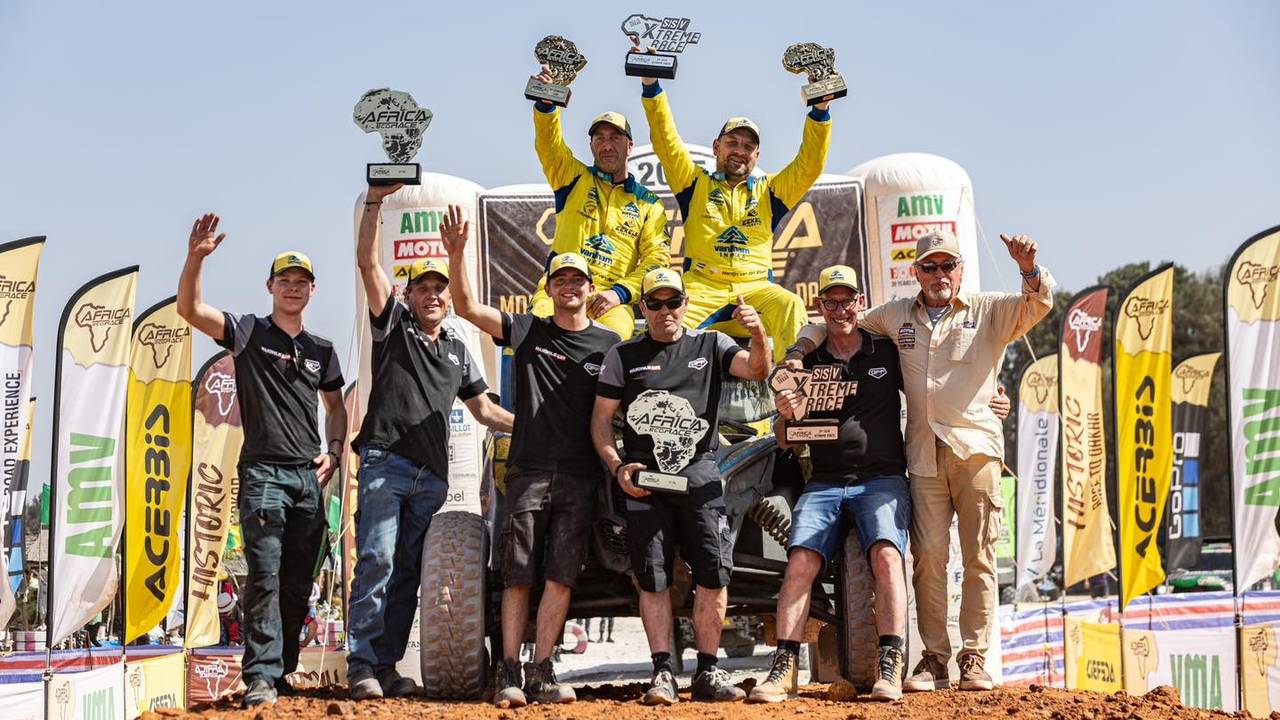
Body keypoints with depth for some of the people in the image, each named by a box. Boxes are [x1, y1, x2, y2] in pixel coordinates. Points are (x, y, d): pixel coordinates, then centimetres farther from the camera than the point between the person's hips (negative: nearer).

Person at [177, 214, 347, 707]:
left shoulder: (321, 349, 17)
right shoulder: (248, 333, 4)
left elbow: (335, 406, 26)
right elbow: (189, 309, -10)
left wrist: (334, 452, 9)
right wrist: (196, 257, -24)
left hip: (310, 477, 5)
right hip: (263, 472, -5)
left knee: (298, 583, 6)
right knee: (264, 577, -13)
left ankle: (281, 671, 15)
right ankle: (261, 677, -14)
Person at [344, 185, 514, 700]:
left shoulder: (458, 351, 22)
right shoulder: (393, 324, 9)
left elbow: (485, 411, 26)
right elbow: (367, 261, -2)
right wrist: (375, 200, -10)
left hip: (432, 477, 5)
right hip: (386, 462, -5)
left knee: (408, 571, 4)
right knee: (377, 560, -15)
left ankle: (387, 666, 8)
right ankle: (361, 666, -14)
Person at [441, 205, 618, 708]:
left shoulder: (609, 344, 10)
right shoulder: (527, 332, 9)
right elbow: (466, 306, -1)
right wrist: (456, 255, -15)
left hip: (580, 478, 0)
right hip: (528, 472, 0)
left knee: (560, 577, -3)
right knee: (517, 576, -2)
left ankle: (542, 672, -1)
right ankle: (509, 675, -1)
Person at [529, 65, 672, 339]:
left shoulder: (648, 204, 18)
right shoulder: (575, 178, 19)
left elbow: (658, 259, 7)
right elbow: (548, 141, 2)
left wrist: (619, 293, -9)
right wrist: (545, 101, -19)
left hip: (610, 299, 0)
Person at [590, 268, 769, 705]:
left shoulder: (709, 346, 13)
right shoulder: (624, 355, 11)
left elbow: (757, 370, -2)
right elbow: (601, 418, 9)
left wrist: (759, 336, -23)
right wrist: (616, 466, -6)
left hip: (699, 475, 0)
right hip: (644, 479, 0)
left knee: (714, 574, -5)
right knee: (652, 579, -1)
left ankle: (707, 673, 4)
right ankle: (663, 673, 4)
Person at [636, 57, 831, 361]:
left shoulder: (768, 191, 22)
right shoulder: (695, 184, 18)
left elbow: (810, 164, 13)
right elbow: (665, 141, 10)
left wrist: (819, 112, 2)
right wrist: (651, 87, 0)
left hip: (756, 287, 1)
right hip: (703, 286, -1)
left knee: (790, 305, -32)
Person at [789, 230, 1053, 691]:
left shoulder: (989, 312, 8)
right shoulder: (897, 316, 16)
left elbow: (1039, 303, -6)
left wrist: (1029, 268, -27)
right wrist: (801, 347, 10)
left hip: (976, 447, -2)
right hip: (924, 453, 2)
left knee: (979, 556, -1)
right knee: (928, 555, -3)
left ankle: (975, 658, 4)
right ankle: (934, 659, 3)